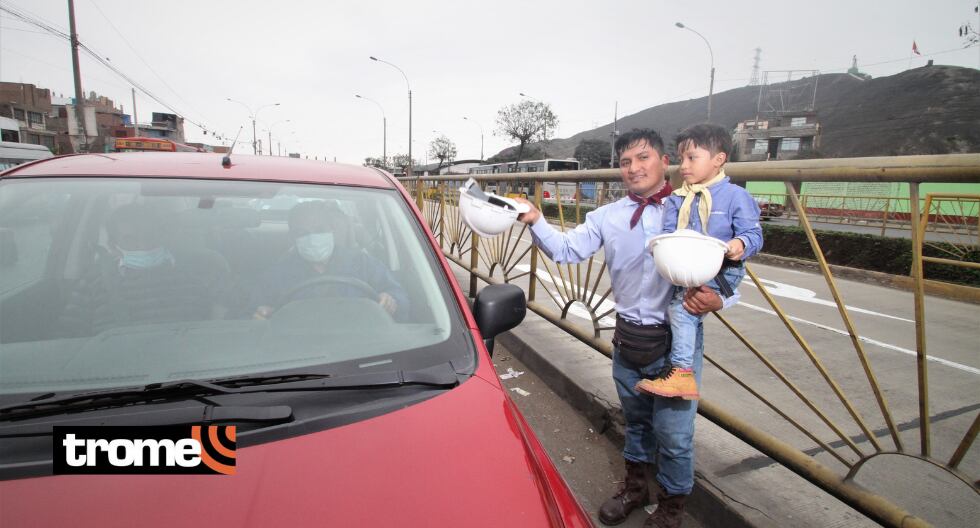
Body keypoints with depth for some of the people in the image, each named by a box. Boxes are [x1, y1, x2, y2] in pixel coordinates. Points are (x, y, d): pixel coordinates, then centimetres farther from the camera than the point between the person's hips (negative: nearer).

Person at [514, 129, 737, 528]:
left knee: (673, 432, 7)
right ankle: (635, 487, 47)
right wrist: (536, 222, -17)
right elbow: (567, 250, -2)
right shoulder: (608, 217, 3)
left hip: (676, 341, -4)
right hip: (627, 337, 4)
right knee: (636, 420, 23)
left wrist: (717, 299, -26)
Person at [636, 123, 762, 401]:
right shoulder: (677, 199, 10)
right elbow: (668, 231, 9)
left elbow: (754, 234, -2)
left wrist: (741, 245, -25)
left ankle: (681, 374, -22)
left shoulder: (735, 196, -4)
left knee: (681, 306, -24)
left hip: (721, 271, -7)